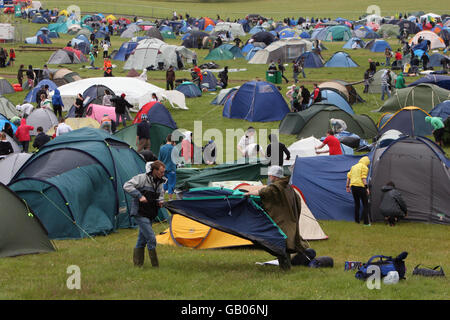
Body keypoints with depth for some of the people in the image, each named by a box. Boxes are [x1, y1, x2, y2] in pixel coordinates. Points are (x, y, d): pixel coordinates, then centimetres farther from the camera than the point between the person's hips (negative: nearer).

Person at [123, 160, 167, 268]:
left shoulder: (159, 182, 10)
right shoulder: (142, 178, -13)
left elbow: (161, 194, 26)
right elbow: (127, 186, -19)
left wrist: (160, 201, 3)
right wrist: (139, 196, -25)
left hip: (149, 214, 8)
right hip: (140, 213, -8)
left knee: (142, 239, 14)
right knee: (151, 238, -12)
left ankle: (137, 263, 24)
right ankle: (155, 265, -5)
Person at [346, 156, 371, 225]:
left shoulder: (353, 167, 20)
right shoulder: (364, 167, -2)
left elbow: (348, 177, 18)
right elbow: (363, 178, -13)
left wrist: (347, 186, 22)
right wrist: (366, 187, -14)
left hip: (353, 186, 7)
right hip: (360, 186, -7)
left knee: (357, 204, 18)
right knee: (365, 204, -1)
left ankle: (357, 220, 18)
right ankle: (366, 222, -6)